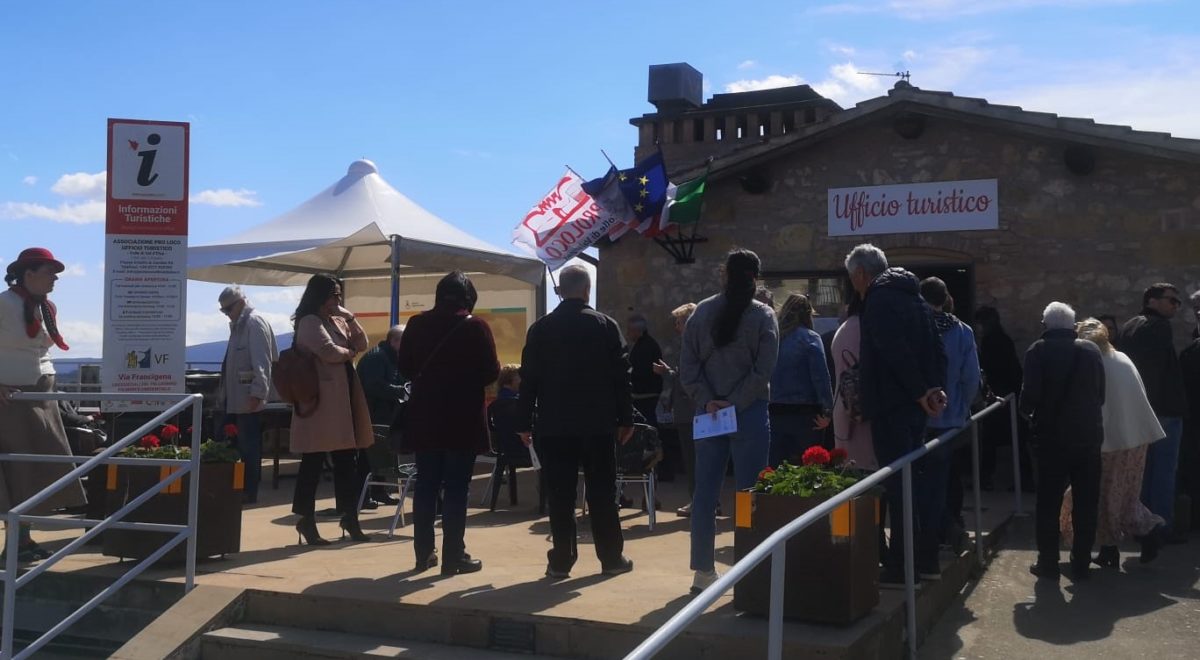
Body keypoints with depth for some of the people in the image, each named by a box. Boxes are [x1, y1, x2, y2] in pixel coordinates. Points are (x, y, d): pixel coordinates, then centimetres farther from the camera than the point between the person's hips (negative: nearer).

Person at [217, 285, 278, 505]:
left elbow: (261, 361, -19)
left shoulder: (255, 323, -11)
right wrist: (225, 392, 17)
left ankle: (249, 493, 4)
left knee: (249, 447, -2)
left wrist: (257, 392, -24)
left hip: (249, 398, -9)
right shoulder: (238, 325, 18)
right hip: (235, 397, 9)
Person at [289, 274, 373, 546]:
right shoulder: (310, 322, -10)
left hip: (342, 399, 9)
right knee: (313, 462, -2)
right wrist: (349, 352, -3)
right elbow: (330, 352, -22)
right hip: (320, 400, -9)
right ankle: (307, 519, 5)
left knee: (346, 460, 12)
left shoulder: (337, 321, 17)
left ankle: (349, 516, 20)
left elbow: (362, 344, 13)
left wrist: (350, 318, 3)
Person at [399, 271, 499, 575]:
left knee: (425, 485, 11)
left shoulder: (417, 324, 2)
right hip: (462, 417, -4)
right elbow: (490, 372, -8)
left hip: (424, 416, 4)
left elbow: (404, 366, 8)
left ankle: (424, 553, 17)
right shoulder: (475, 326, -9)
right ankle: (453, 557, 3)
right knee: (456, 488, 1)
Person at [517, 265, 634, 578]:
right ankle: (611, 558, 13)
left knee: (560, 495, 4)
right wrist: (625, 419, 4)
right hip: (597, 424, -1)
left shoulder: (540, 328, 2)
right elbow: (621, 376, -2)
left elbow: (529, 379, 2)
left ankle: (560, 561, 5)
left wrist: (525, 423, 6)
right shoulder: (606, 326, -1)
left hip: (553, 425, 1)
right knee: (602, 493, 7)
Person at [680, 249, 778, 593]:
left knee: (705, 492, 8)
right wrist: (735, 404, -10)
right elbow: (763, 370, -11)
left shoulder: (702, 312, 4)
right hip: (750, 413, -3)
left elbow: (687, 365, 0)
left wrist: (706, 401, -4)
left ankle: (703, 571, 13)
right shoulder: (763, 316, -4)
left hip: (707, 412, 3)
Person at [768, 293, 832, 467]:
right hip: (805, 414, -4)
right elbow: (821, 376, -14)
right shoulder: (809, 338, -6)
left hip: (775, 413, 4)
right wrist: (827, 411, -14)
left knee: (775, 471, 7)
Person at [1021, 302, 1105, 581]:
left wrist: (1027, 412, 5)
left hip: (1052, 436, -3)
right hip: (1088, 435, 3)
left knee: (1048, 503, 6)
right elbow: (1101, 393, 7)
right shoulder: (1091, 350, 4)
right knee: (1086, 503, 10)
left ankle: (1048, 563, 8)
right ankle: (1081, 564, 14)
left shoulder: (1038, 351, -7)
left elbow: (1030, 392, -15)